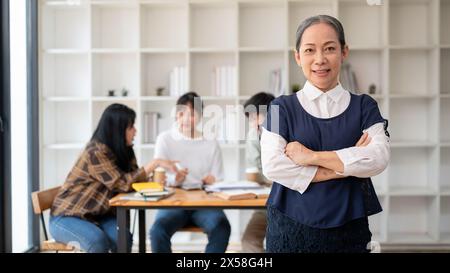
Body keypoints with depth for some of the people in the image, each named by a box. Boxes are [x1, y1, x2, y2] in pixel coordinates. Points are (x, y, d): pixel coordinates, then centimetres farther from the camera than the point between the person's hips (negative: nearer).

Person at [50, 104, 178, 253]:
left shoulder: (123, 151, 2)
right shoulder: (96, 153, -23)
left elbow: (134, 179, 0)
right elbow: (123, 183, -27)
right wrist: (155, 163, -26)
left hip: (97, 215, 6)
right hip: (66, 217, -6)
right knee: (98, 241, -34)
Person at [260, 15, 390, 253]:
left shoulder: (364, 106, 3)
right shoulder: (282, 107, -1)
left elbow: (379, 158, -12)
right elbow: (272, 166, -14)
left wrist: (312, 156, -17)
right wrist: (347, 165, -14)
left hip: (350, 229, 1)